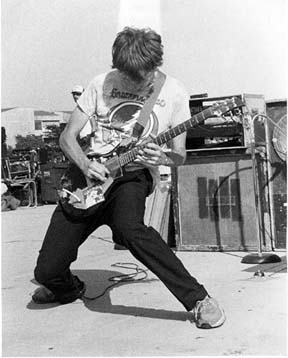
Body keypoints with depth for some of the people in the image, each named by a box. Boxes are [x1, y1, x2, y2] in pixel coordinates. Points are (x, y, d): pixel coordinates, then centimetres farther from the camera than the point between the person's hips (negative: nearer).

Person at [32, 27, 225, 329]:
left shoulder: (174, 93, 0)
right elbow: (67, 136, 5)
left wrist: (163, 158, -19)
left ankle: (197, 299, -26)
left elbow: (180, 154, 5)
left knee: (128, 227, -40)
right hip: (90, 176, 3)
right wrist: (85, 165, -15)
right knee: (47, 270, -5)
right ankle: (69, 288, 35)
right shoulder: (101, 83, 3)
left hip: (133, 174, -2)